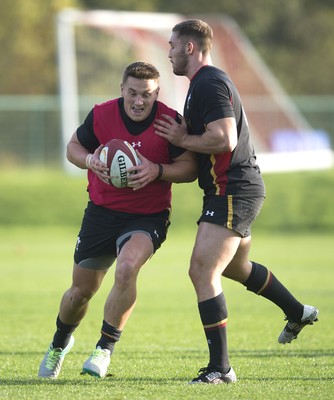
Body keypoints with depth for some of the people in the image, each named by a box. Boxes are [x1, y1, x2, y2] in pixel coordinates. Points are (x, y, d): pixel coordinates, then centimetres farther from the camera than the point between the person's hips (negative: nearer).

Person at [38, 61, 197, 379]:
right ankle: (59, 344, 42)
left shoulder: (170, 121, -13)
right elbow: (73, 147, 6)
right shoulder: (101, 115, -8)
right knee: (81, 290, 9)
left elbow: (190, 168, -9)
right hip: (101, 212, 2)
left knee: (127, 267, -31)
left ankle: (105, 348, -13)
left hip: (149, 217, -2)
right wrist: (90, 160, -16)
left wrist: (157, 171, -27)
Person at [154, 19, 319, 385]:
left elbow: (224, 139, -27)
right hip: (242, 188, 11)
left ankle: (220, 368, -16)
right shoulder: (207, 82, 17)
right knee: (234, 266, 30)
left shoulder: (208, 84, -17)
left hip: (232, 193, -11)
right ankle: (298, 312, 46)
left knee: (202, 271, -15)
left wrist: (182, 139, -14)